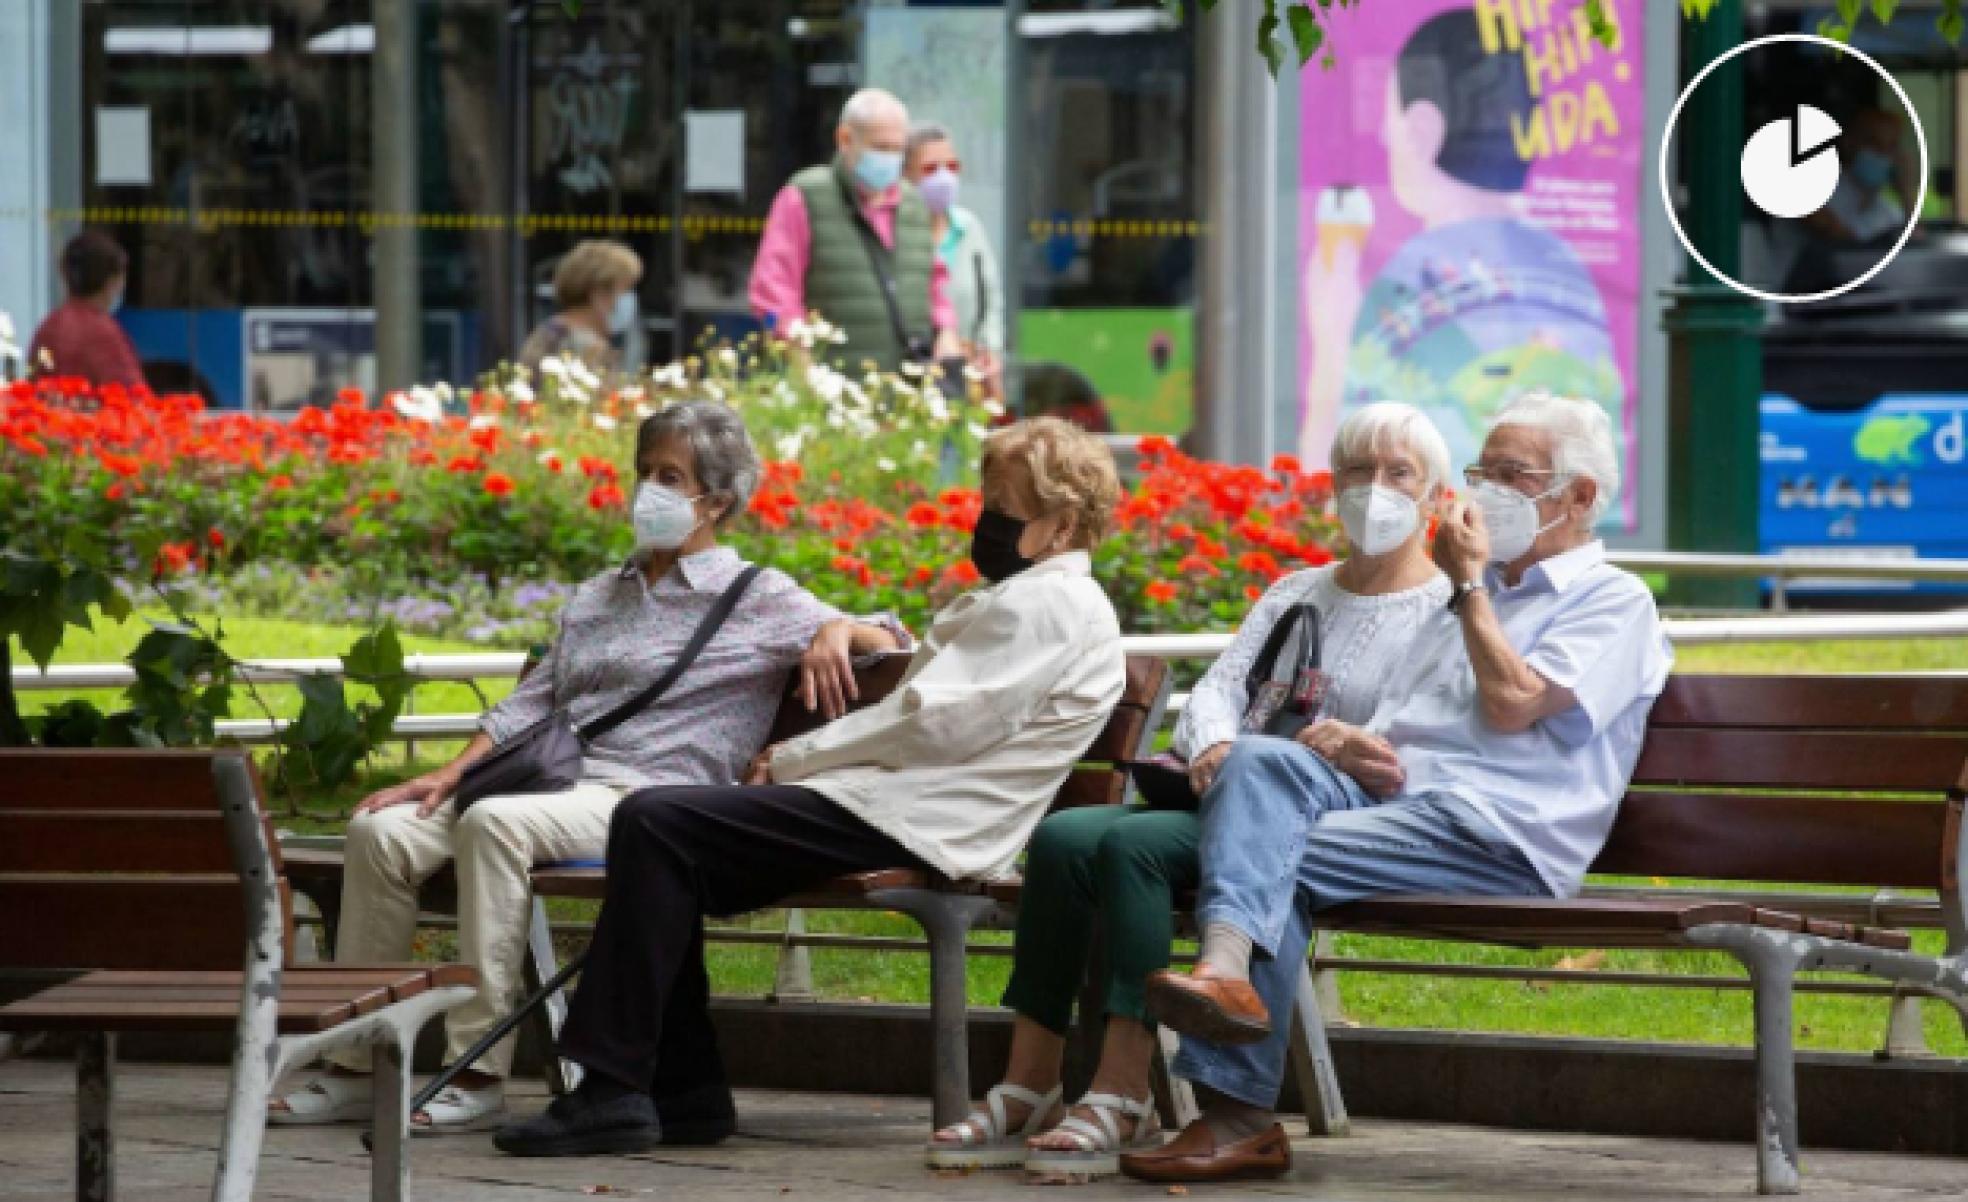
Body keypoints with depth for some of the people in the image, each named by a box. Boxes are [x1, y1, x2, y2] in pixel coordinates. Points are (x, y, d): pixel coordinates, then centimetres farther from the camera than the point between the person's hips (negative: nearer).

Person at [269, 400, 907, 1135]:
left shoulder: (756, 601, 9)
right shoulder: (598, 598, 28)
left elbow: (890, 639, 4)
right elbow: (533, 701, 23)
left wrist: (835, 633, -19)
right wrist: (453, 772, 7)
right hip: (551, 779, 7)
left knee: (495, 822, -36)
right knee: (382, 831, -16)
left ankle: (480, 1078, -37)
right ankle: (355, 1070, -11)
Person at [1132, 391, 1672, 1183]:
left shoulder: (1613, 602, 7)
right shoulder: (1478, 598, 33)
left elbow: (1513, 702, -11)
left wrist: (1469, 582, 1)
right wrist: (1344, 741, 3)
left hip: (1492, 832, -7)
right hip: (1383, 793, 7)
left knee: (1281, 862, -26)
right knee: (1260, 759, -23)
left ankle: (1242, 1115, -31)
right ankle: (1225, 970, -45)